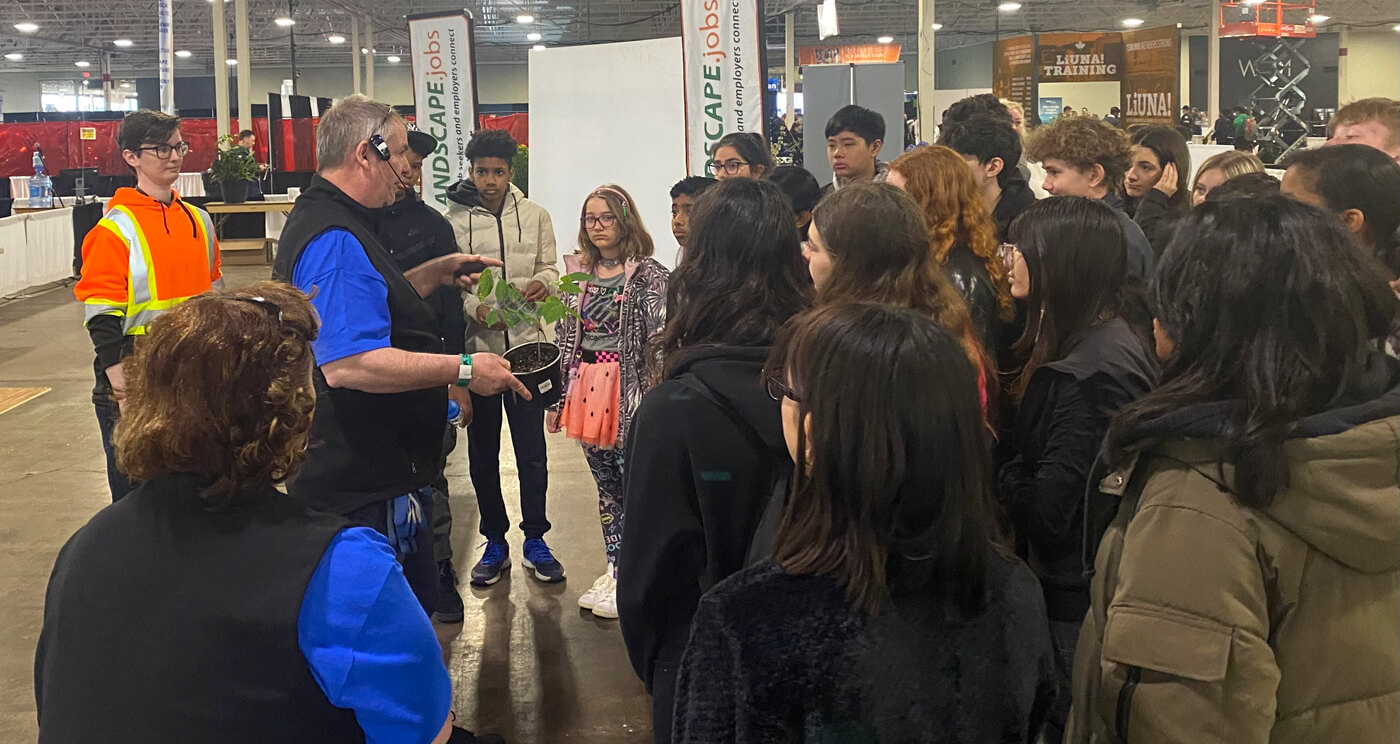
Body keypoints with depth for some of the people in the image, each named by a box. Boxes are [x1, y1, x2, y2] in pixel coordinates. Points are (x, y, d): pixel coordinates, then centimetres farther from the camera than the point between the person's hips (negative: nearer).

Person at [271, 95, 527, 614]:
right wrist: (462, 369, -26)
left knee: (418, 595, 22)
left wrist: (433, 274, 21)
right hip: (366, 491, -11)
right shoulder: (338, 239, -22)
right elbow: (348, 362, -33)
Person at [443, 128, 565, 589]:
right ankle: (495, 543, 23)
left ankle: (535, 541, 20)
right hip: (477, 346, -1)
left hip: (526, 344, 1)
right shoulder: (453, 220, -3)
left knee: (532, 450, 5)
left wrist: (543, 283, -14)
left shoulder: (535, 216, 4)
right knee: (482, 453, 9)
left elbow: (549, 268, 9)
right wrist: (474, 309, -21)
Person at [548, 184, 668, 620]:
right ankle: (615, 571, 23)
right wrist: (560, 395, 12)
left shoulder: (648, 273, -6)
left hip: (630, 391, -6)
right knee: (605, 485, 13)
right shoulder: (578, 272, 11)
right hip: (588, 389, 6)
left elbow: (661, 337, -10)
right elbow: (565, 337, 14)